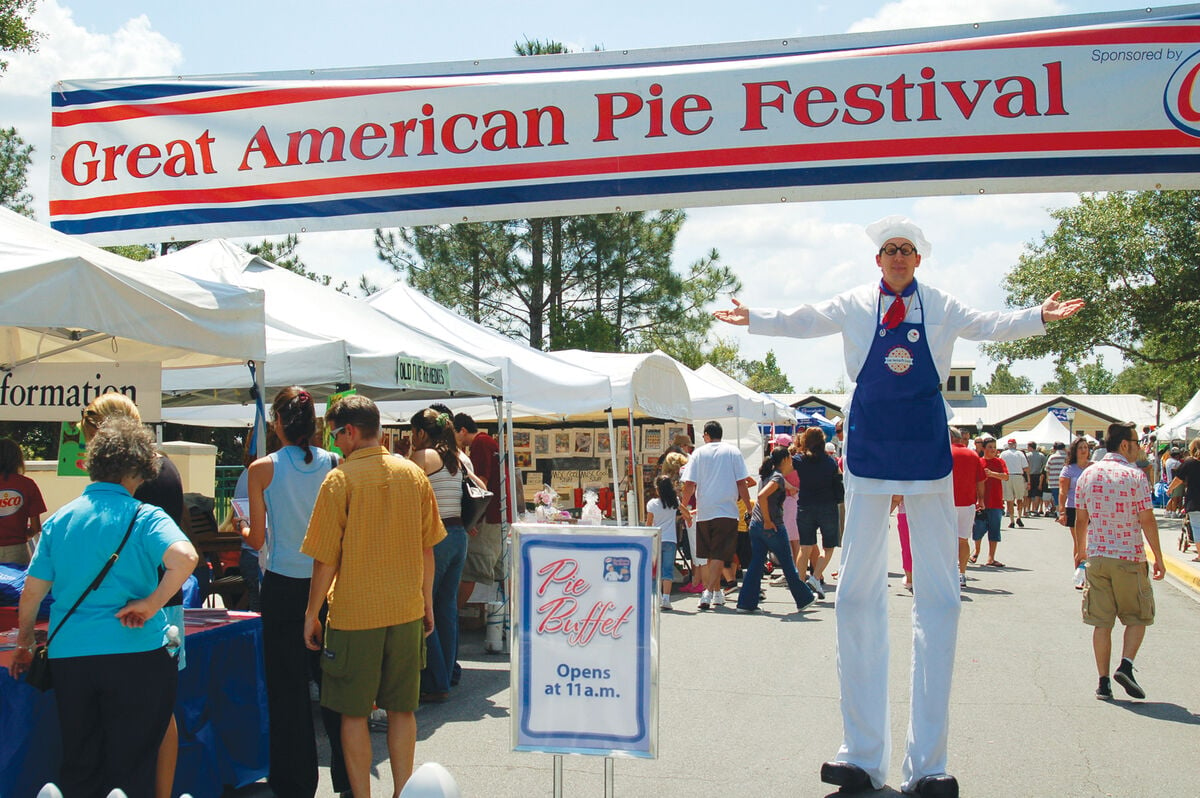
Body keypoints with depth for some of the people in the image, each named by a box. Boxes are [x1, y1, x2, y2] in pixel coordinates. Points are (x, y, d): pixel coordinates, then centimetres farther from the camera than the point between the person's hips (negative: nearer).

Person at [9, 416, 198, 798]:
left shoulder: (59, 520, 5)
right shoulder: (144, 517, -8)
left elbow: (32, 592, 8)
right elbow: (185, 558, -27)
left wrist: (23, 645, 22)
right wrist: (150, 606, -15)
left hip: (68, 656, 4)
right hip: (135, 654, -4)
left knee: (79, 767, 16)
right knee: (131, 767, 7)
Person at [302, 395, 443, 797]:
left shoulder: (340, 480, -10)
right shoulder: (414, 474, 3)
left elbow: (326, 559, -10)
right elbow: (427, 549, 8)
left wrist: (312, 614, 0)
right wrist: (427, 603, 18)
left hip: (354, 613, -4)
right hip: (407, 612, 4)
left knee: (354, 713, 7)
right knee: (401, 709, 13)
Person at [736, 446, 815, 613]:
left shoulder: (767, 474, 11)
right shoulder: (778, 477, -14)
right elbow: (762, 496, -28)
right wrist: (768, 521, -22)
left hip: (755, 524, 8)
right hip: (772, 527, -8)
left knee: (756, 563, 8)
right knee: (788, 565, 6)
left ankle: (746, 602, 3)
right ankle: (804, 599, 20)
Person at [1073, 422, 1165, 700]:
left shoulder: (1087, 475, 4)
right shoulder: (1135, 476, -10)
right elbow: (1147, 521, -10)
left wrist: (1081, 550, 24)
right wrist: (1158, 558, -2)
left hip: (1097, 558, 4)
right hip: (1130, 559, -4)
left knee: (1102, 623, 8)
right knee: (1138, 617, 12)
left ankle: (1104, 682, 9)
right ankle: (1125, 666, -6)